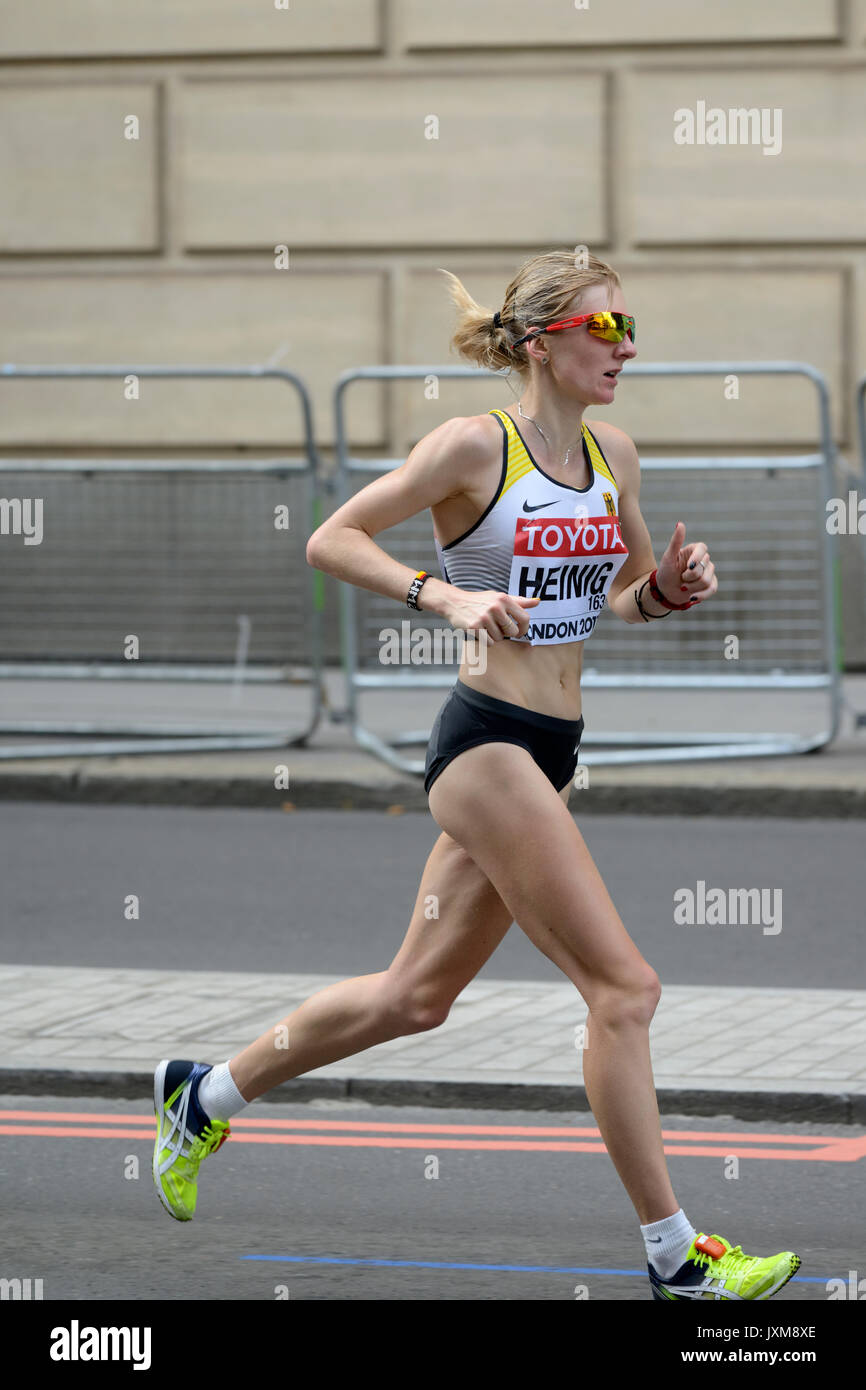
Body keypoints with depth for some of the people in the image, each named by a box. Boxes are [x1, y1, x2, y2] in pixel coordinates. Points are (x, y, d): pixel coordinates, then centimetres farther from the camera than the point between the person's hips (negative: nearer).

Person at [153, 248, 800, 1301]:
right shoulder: (474, 446, -11)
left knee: (417, 994, 18)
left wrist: (668, 588, 0)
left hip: (548, 753, 8)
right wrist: (445, 597, -22)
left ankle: (204, 1096, 35)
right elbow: (330, 539, -9)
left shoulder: (614, 454, 10)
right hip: (488, 740, -8)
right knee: (622, 987, -11)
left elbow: (625, 596, 22)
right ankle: (674, 1256, -4)